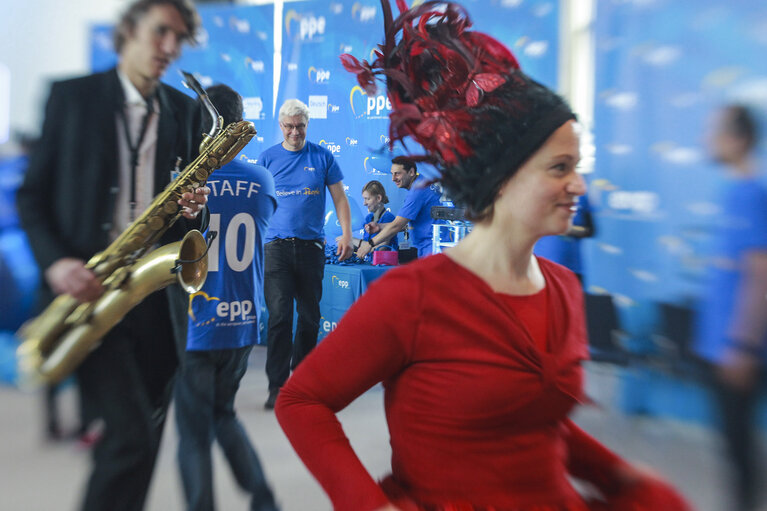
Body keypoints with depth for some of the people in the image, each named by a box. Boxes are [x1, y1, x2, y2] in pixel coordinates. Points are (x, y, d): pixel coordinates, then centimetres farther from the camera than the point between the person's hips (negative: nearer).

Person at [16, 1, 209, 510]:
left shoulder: (186, 110, 12)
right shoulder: (71, 95, 5)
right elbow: (32, 192, 4)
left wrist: (195, 207, -8)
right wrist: (55, 262, -12)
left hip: (158, 291, 3)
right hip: (90, 288, -3)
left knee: (144, 433, 11)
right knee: (132, 433, -12)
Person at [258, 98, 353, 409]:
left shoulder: (322, 157, 6)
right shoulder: (268, 158, 7)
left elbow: (339, 198, 8)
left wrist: (346, 233, -3)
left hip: (312, 244, 1)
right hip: (277, 244, -1)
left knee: (310, 315, 10)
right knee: (279, 314, -7)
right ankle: (277, 385, 0)